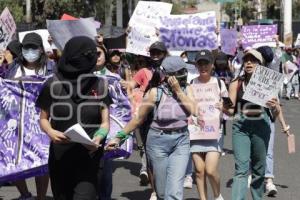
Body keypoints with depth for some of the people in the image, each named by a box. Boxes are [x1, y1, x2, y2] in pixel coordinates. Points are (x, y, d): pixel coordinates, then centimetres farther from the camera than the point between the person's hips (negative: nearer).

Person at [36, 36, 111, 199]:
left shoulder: (99, 85, 1)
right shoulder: (54, 85, -1)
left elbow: (105, 122, 3)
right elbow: (43, 118, 6)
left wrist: (98, 138, -18)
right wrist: (51, 132, -16)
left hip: (88, 155, -1)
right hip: (60, 155, 1)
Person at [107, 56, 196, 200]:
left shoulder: (186, 89, 2)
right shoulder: (155, 92, -7)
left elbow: (193, 110, -13)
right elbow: (138, 118, -2)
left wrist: (178, 90, -14)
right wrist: (119, 137, -4)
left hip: (181, 141, 1)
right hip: (158, 141, -1)